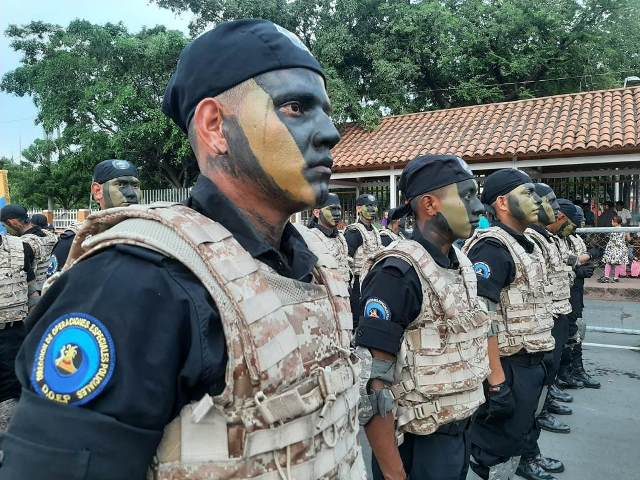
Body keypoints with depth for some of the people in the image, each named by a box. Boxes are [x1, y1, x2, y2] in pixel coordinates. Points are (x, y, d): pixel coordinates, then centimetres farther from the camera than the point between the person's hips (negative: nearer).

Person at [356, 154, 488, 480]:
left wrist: (462, 425, 15)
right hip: (417, 445, -8)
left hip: (460, 433, 8)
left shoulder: (463, 264, 4)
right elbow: (370, 385, -24)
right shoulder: (399, 272, -23)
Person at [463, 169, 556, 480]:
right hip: (509, 369, -9)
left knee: (516, 439, 22)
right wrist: (497, 381, -24)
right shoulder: (492, 248, -19)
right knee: (496, 454, 4)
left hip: (530, 365, 9)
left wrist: (538, 364, 19)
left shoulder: (526, 246, 13)